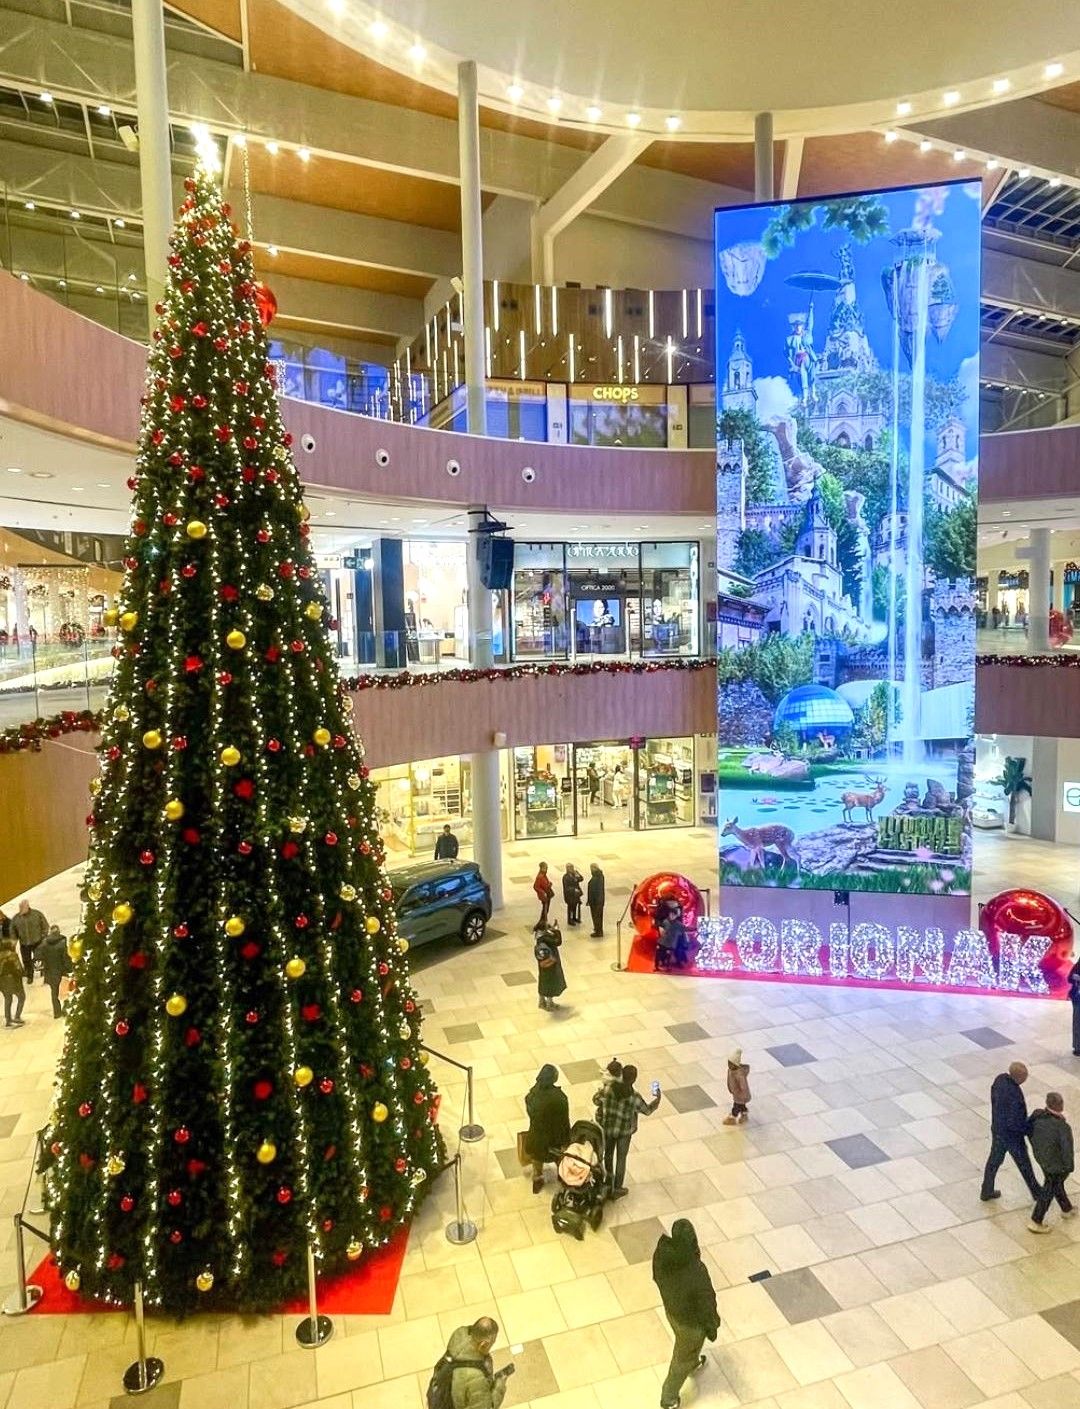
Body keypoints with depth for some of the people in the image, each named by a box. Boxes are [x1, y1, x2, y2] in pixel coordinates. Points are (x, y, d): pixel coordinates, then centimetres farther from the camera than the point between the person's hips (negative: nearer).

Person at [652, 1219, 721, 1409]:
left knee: (685, 1345, 37)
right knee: (681, 1358, 24)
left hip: (670, 1309, 5)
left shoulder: (662, 1251, -27)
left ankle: (692, 1363, 66)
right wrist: (712, 1327, -4)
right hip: (690, 1321, -5)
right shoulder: (697, 1272, -43)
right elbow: (706, 1303, -24)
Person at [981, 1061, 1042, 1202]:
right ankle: (1037, 1191, 46)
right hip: (1011, 1135, -7)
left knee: (995, 1159, 23)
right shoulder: (1014, 1095, -38)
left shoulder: (1000, 1078, -13)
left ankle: (986, 1192, 37)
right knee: (1024, 1164, 20)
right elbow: (1013, 1124, -31)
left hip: (997, 1128, 7)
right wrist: (1029, 1129, -13)